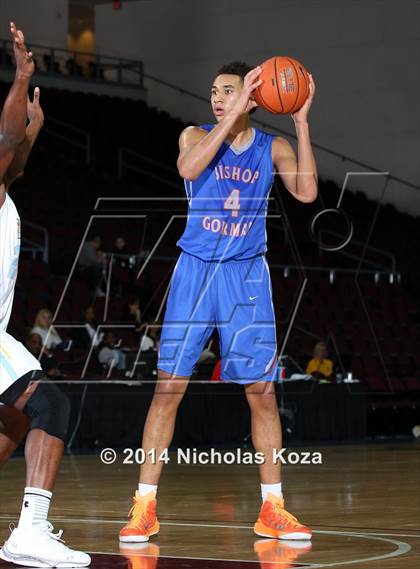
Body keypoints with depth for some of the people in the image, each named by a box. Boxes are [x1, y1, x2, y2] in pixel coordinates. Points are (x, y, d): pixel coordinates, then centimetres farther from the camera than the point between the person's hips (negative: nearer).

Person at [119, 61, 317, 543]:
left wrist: (301, 122, -16)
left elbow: (307, 192, -14)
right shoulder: (196, 136, 0)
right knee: (168, 385, -5)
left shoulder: (273, 148, 3)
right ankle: (144, 507, 0)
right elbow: (188, 168, -23)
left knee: (261, 392, 0)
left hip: (247, 274, 1)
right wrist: (235, 113, -25)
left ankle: (272, 510, 9)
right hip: (195, 269, -1)